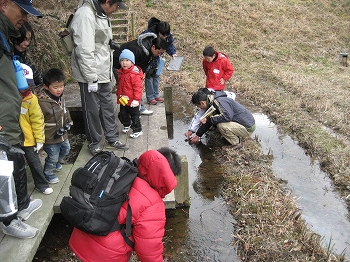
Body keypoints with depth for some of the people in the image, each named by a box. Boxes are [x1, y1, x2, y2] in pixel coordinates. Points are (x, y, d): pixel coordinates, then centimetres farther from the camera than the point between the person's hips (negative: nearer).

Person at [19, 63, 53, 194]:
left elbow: (37, 120, -7)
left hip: (28, 139, -2)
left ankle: (41, 184, 29)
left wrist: (39, 139, -5)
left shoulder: (31, 99, -10)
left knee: (35, 163, 11)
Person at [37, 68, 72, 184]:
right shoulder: (42, 102, -28)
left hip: (63, 134, 8)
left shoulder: (60, 96, -1)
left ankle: (56, 163, 55)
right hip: (51, 138, -8)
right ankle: (48, 174, 31)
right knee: (53, 156, 5)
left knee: (65, 149, 28)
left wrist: (68, 123, 6)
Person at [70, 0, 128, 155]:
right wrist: (92, 78, -23)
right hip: (90, 75, -9)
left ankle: (112, 138, 33)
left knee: (107, 106, 18)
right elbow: (84, 51, -25)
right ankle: (94, 144, 22)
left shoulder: (101, 14, 11)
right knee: (92, 110, 5)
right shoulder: (85, 15, -21)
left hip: (103, 73, 10)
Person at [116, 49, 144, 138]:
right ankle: (126, 125, 45)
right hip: (123, 100, 8)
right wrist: (118, 95, 18)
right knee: (122, 115, 20)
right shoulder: (120, 73, 6)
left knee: (134, 116, 6)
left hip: (132, 101, -8)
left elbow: (138, 88, -21)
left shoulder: (135, 74, -20)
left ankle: (137, 130, 20)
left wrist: (136, 99, -23)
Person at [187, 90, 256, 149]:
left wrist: (208, 119, -27)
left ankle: (236, 143, -4)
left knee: (221, 125, -26)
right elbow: (208, 122, 18)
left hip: (248, 128, -10)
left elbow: (227, 116, -37)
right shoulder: (212, 103, 8)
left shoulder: (219, 101, -22)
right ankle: (237, 136, 15)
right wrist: (197, 135, 22)